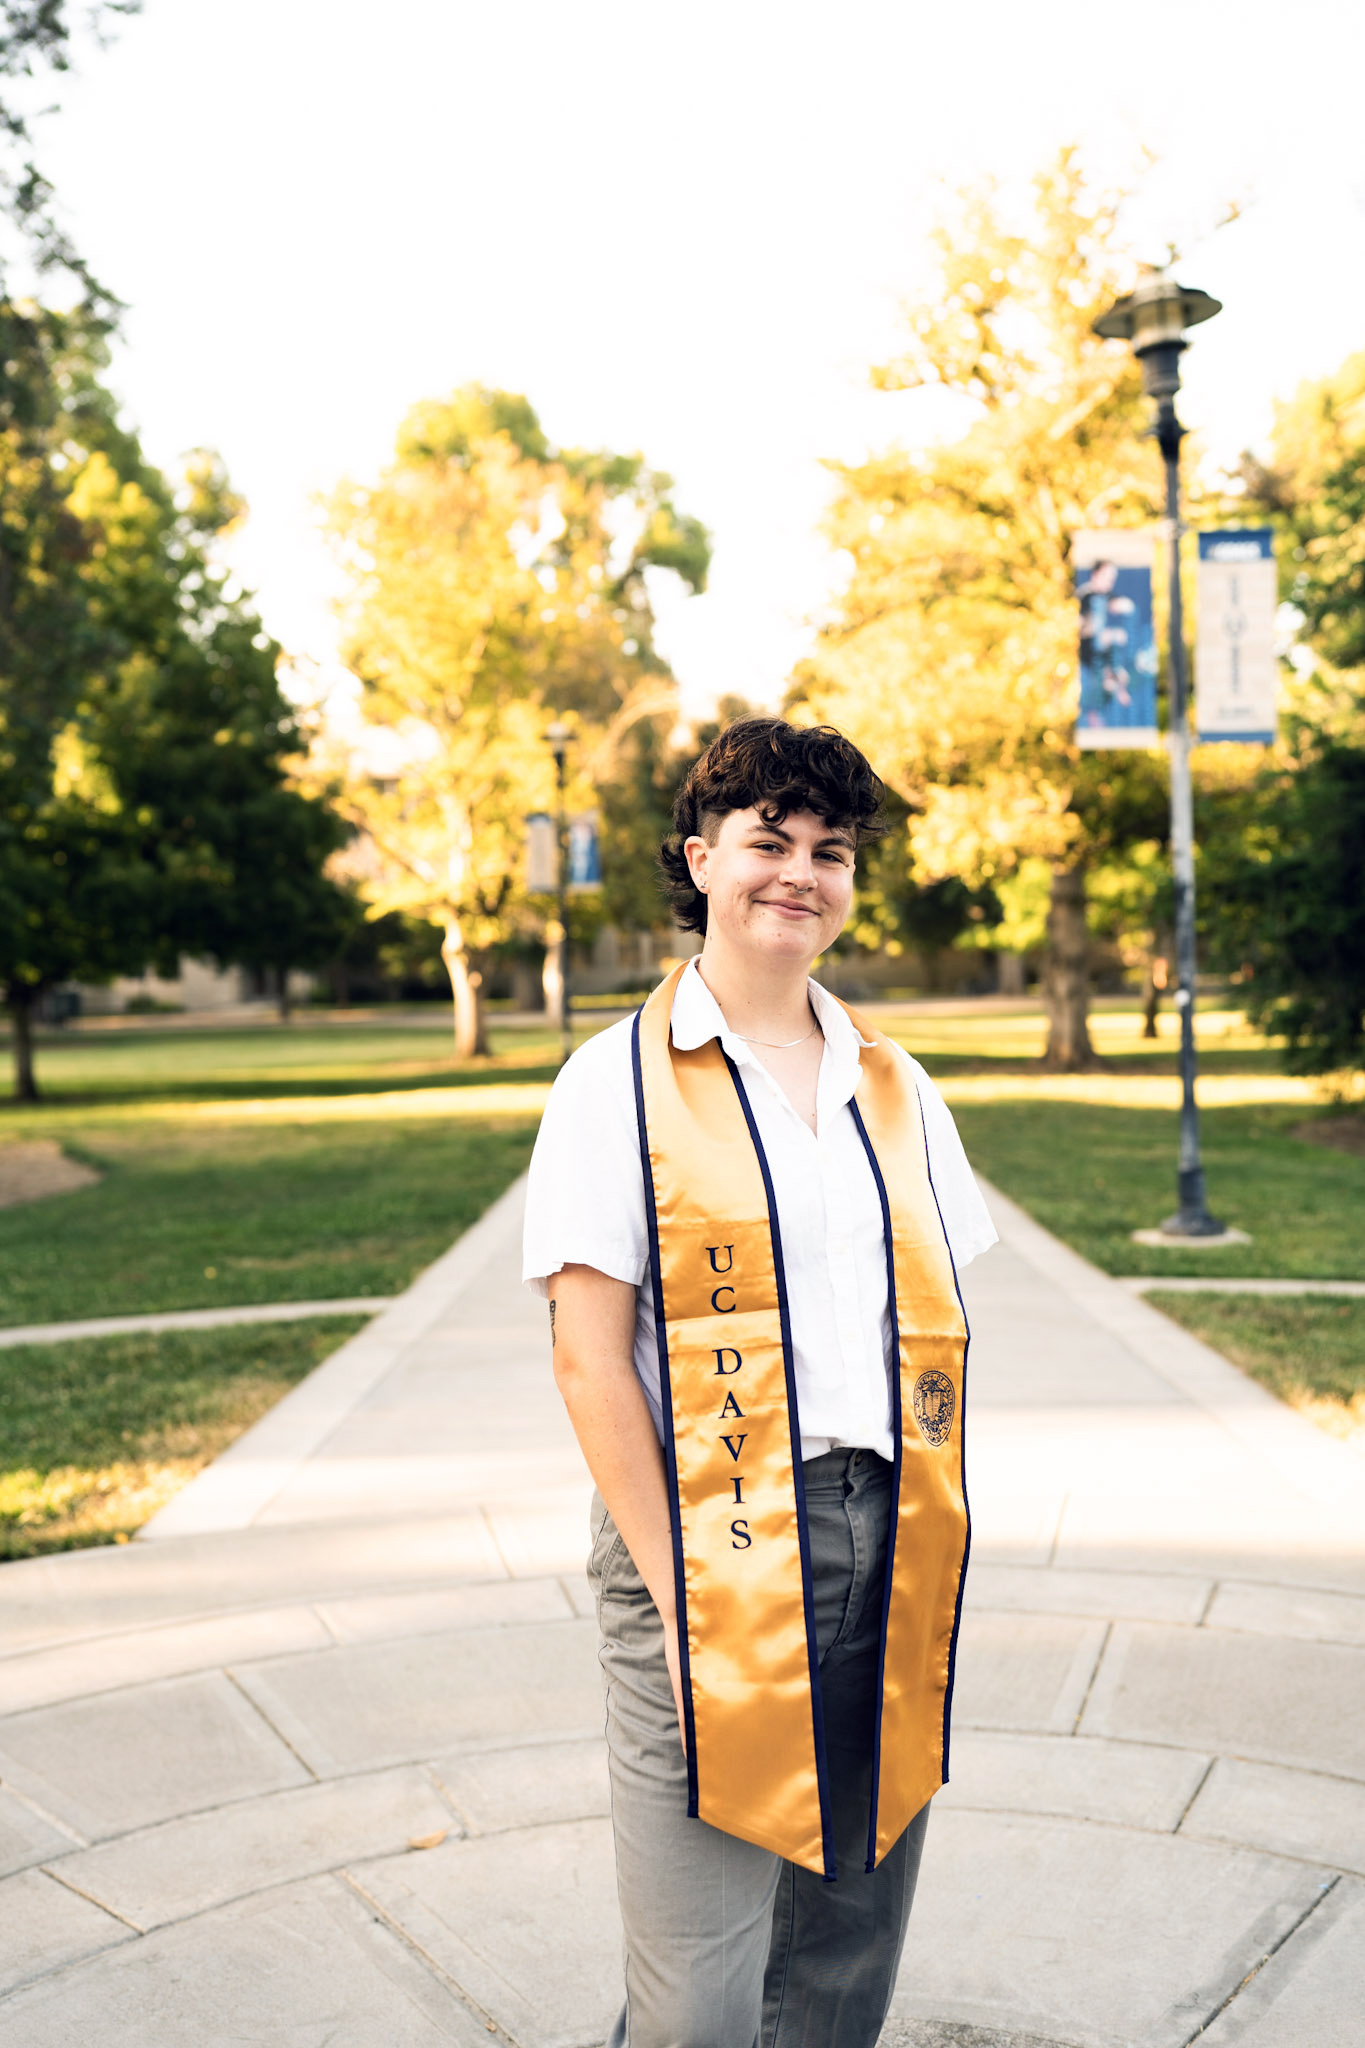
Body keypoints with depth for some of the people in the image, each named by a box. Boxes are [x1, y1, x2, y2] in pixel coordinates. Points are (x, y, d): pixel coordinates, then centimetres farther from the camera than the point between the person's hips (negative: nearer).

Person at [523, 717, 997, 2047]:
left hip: (885, 1551, 5)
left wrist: (926, 1546, 4)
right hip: (709, 1550, -4)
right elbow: (589, 1360, -8)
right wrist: (675, 1591, -12)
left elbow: (930, 1331, 12)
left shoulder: (893, 1086, 11)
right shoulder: (620, 1080, -4)